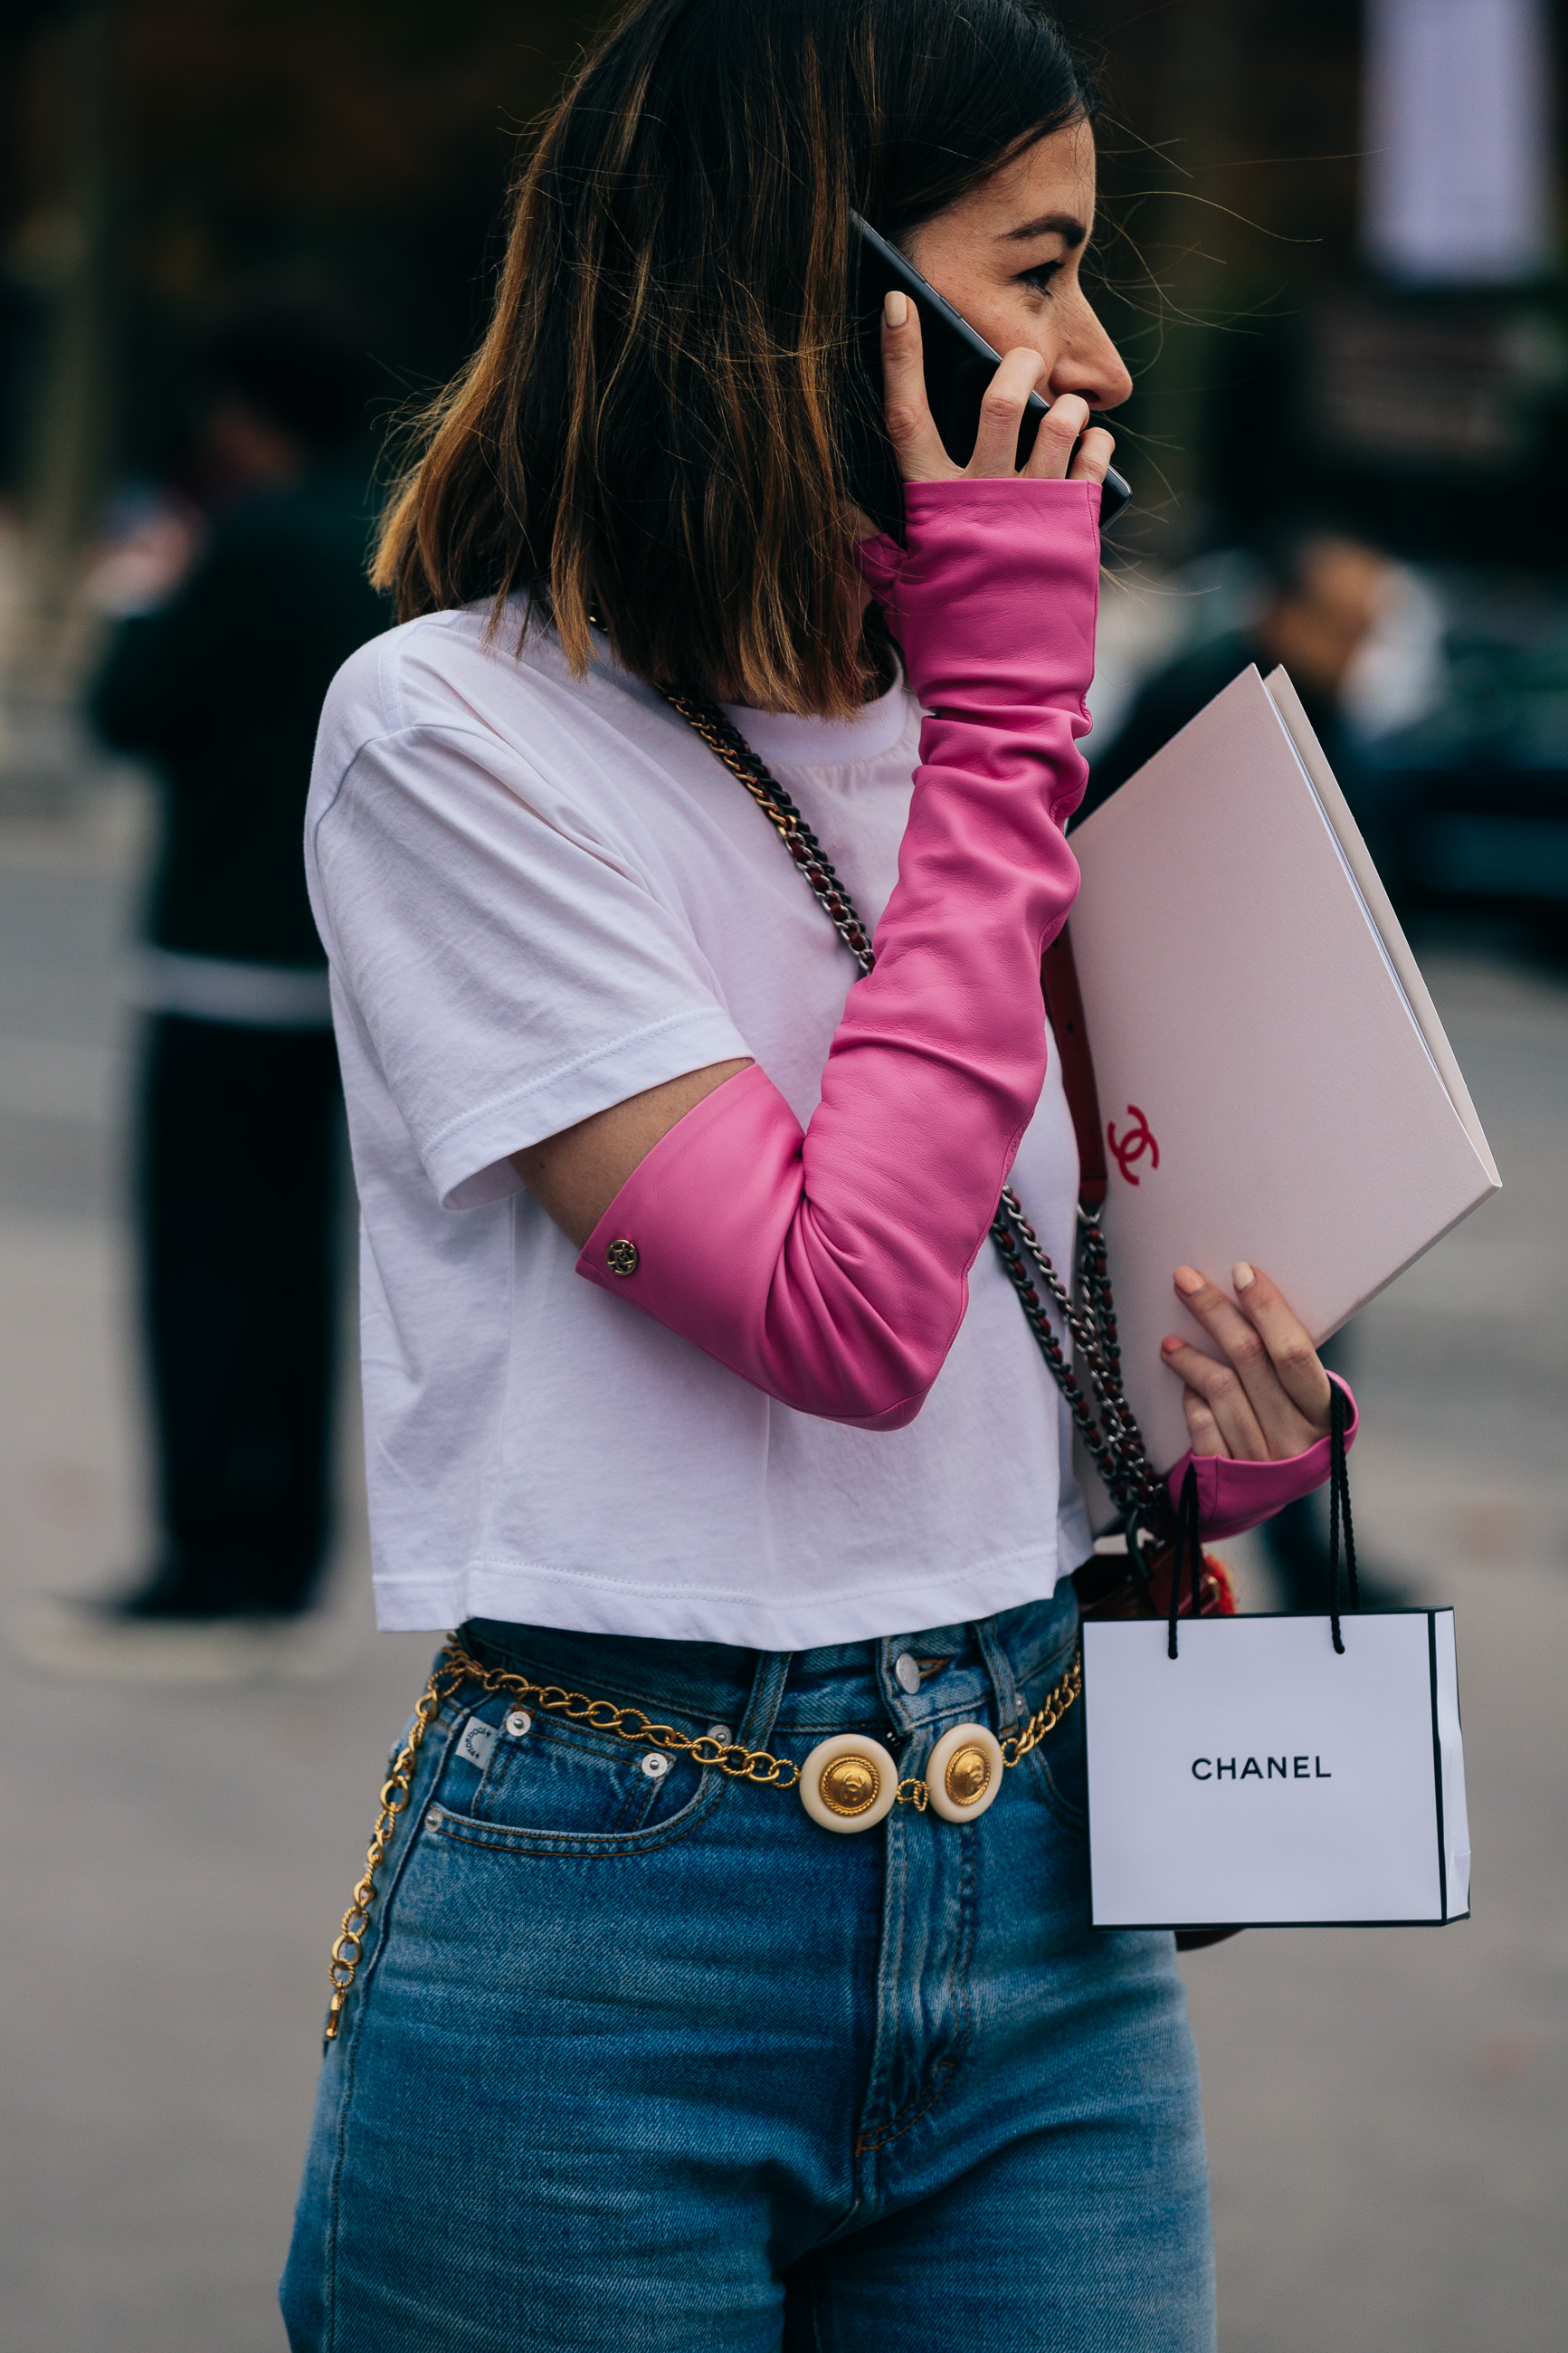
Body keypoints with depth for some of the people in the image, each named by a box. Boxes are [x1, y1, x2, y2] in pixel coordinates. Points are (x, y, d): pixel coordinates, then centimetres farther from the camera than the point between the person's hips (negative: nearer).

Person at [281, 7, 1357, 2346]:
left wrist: (1231, 1429, -1)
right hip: (602, 1934, -6)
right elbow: (847, 1309, -20)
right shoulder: (457, 729, -10)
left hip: (1033, 1903, 6)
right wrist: (1005, 725, -13)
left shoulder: (968, 732, 10)